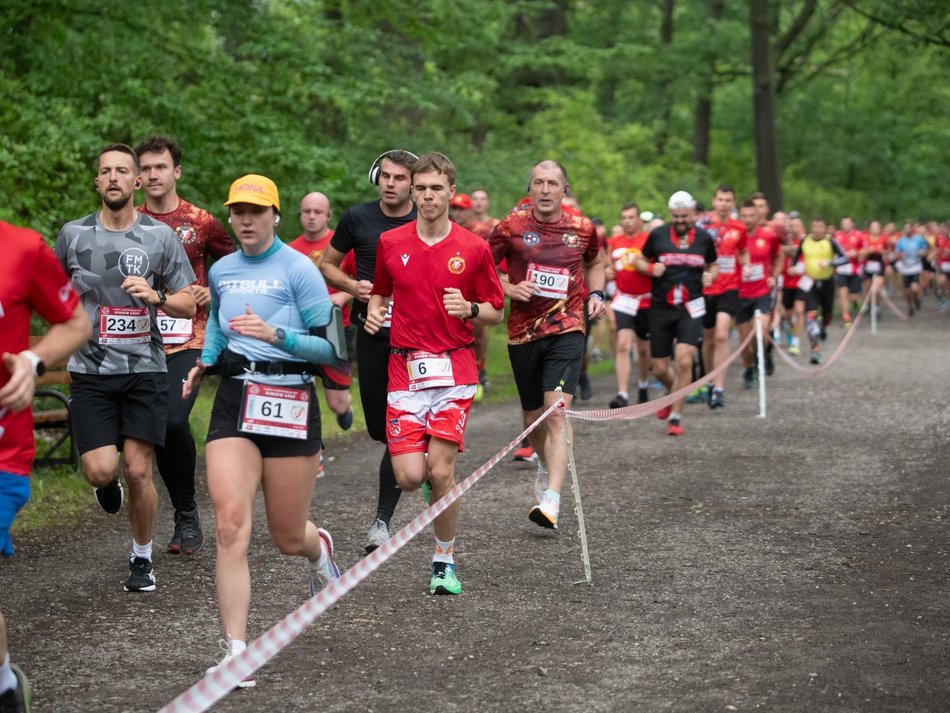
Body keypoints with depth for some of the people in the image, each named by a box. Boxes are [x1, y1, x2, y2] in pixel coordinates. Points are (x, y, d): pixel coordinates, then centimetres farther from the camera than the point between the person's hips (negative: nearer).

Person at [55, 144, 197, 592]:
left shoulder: (160, 236, 0)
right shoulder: (73, 234, 4)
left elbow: (188, 305, 2)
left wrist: (155, 296, -16)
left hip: (144, 370, 0)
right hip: (91, 373, 1)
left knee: (138, 472, -4)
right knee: (101, 470, -13)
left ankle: (142, 558, 18)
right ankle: (107, 485, 26)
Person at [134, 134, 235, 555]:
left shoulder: (201, 222, 2)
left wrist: (213, 292, -3)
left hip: (188, 339, -3)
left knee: (174, 421, -20)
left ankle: (187, 515, -1)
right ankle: (185, 515, 18)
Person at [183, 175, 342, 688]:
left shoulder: (298, 269, -6)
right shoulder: (220, 271, 9)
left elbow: (331, 346, -9)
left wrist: (275, 334, -23)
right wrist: (204, 362, 13)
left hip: (290, 404, -3)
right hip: (234, 402, 3)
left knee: (288, 539, 8)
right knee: (230, 525, -16)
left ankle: (319, 549, 48)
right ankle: (237, 654, -15)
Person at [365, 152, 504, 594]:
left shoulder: (473, 248, 1)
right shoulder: (390, 243, 6)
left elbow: (497, 312, 7)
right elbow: (380, 292, 22)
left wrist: (469, 309, -14)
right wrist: (374, 311, 0)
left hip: (454, 370, -2)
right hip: (405, 370, 2)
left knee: (441, 471, -9)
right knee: (409, 476, -9)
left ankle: (445, 561, 11)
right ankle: (440, 478, 30)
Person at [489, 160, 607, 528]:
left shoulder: (582, 228, 1)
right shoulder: (511, 227, -4)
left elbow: (595, 263, 22)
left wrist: (595, 294, 5)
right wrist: (509, 288, -11)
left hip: (567, 331, -1)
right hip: (523, 332, 1)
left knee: (556, 413, -18)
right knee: (533, 417, 14)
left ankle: (551, 501, -24)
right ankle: (547, 466, 47)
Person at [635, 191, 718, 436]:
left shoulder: (704, 237, 4)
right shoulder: (658, 234, 0)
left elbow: (713, 264, 19)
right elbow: (640, 260, 11)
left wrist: (710, 275, -4)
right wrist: (651, 268, -11)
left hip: (690, 308, -1)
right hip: (661, 308, 1)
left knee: (684, 362, -16)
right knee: (659, 368, 4)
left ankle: (675, 417, -5)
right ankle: (674, 394, 39)